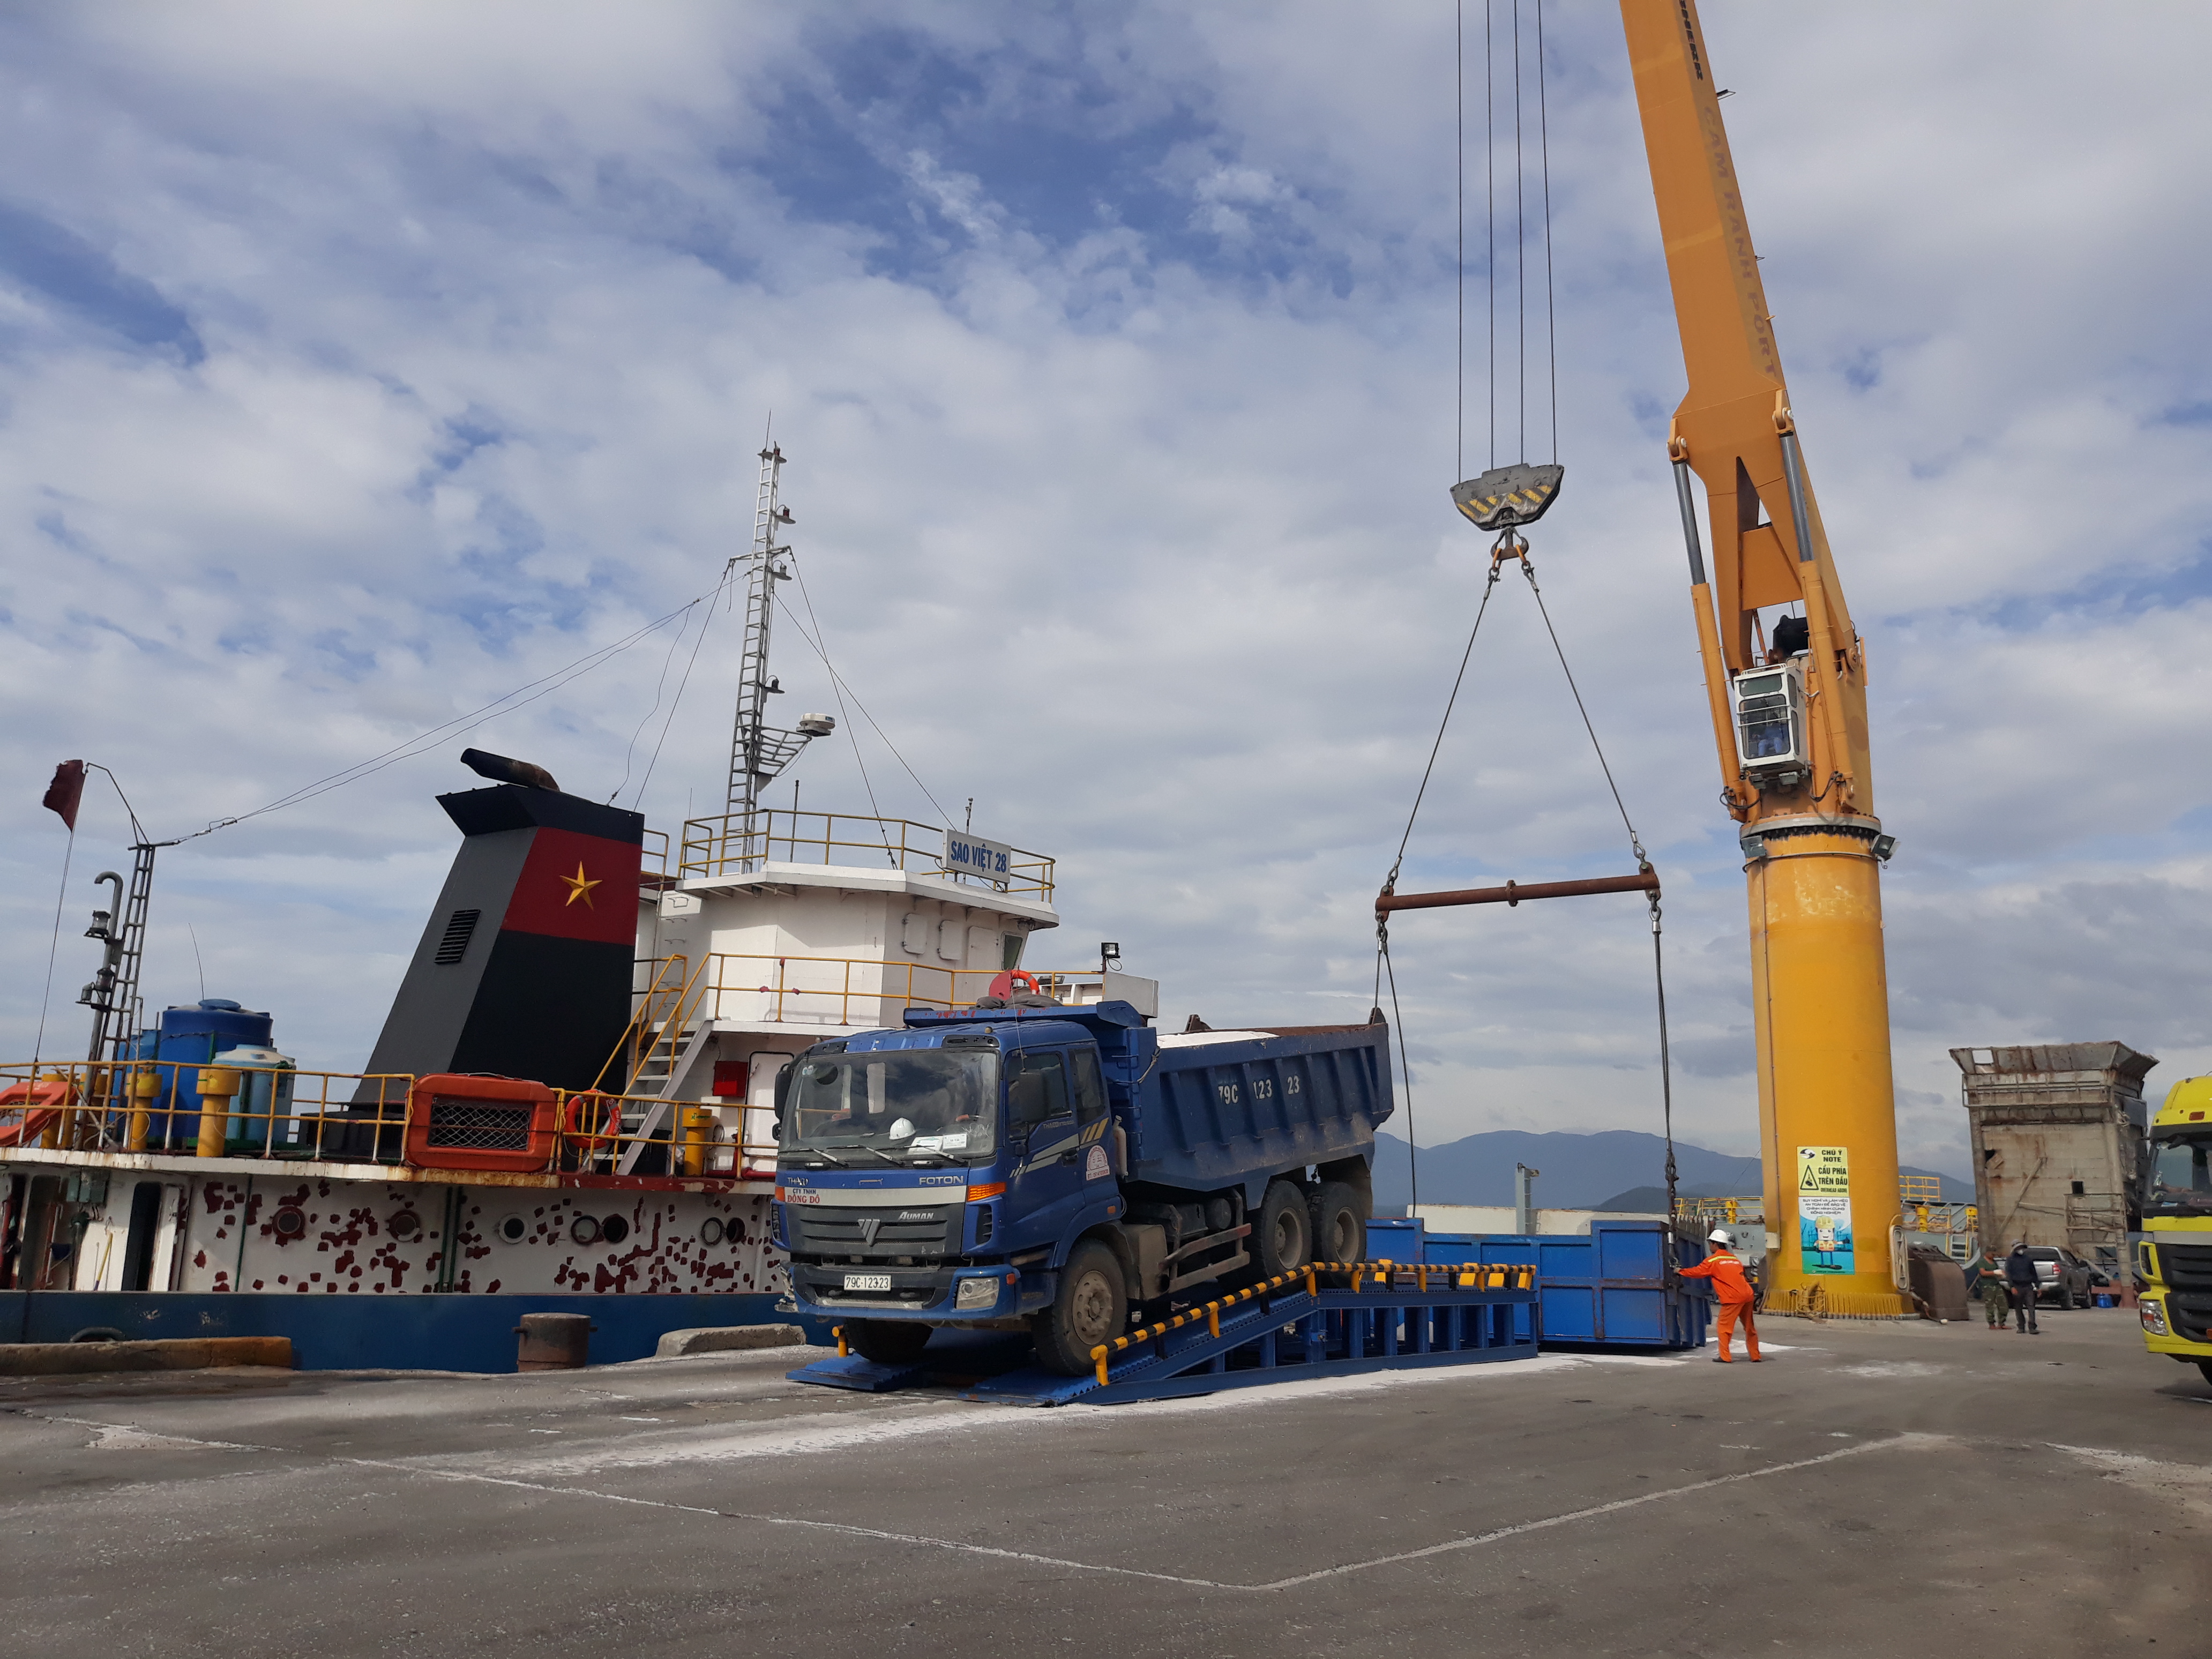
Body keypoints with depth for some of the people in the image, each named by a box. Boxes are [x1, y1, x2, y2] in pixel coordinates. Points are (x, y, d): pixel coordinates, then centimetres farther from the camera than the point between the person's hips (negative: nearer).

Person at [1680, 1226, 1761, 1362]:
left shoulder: (1712, 1261, -1)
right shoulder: (1735, 1259, 19)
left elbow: (1697, 1272, 4)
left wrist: (1681, 1271, 19)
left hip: (1733, 1298, -7)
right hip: (1747, 1295, 7)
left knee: (1724, 1326, 1)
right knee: (1749, 1327, 16)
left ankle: (1725, 1357, 0)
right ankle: (1755, 1356, 21)